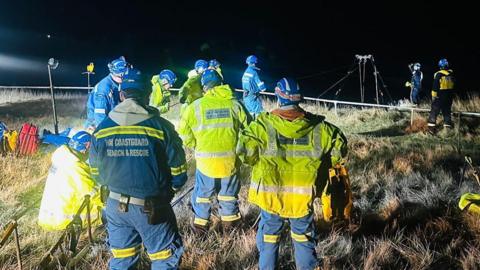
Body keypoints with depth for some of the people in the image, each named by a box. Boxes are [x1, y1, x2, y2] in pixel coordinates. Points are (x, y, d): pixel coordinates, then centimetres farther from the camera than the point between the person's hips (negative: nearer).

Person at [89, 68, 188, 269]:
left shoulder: (101, 129, -4)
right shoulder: (161, 127, -15)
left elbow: (96, 170, 7)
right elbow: (178, 171, -9)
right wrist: (167, 191, 11)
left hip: (116, 205, 4)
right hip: (152, 207, -3)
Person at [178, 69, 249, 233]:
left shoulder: (195, 106, -8)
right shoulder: (234, 104, -5)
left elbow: (184, 133, -4)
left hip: (206, 160, -1)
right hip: (230, 160, 1)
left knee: (203, 193, 18)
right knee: (228, 192, 21)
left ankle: (200, 223, 28)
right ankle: (229, 220, 35)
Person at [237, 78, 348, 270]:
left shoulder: (263, 124, -14)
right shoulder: (317, 126, -7)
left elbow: (244, 151, -15)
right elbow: (339, 146, 2)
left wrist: (257, 164, 6)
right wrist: (321, 165, 16)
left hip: (270, 192, -1)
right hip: (302, 194, 1)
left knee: (269, 236, 18)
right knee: (303, 236, 20)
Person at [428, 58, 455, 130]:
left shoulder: (438, 74, -15)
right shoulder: (451, 74, 0)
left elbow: (435, 86, -14)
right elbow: (453, 85, 11)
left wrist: (433, 96, -9)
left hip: (440, 96, -5)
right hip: (449, 96, 5)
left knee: (434, 111, 0)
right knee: (447, 111, 13)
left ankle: (431, 125, -4)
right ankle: (448, 125, 15)